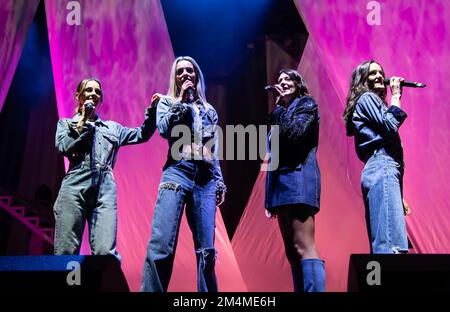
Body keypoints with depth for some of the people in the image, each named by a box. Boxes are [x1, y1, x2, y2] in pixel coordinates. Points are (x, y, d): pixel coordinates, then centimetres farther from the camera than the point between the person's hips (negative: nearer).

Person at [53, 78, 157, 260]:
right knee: (65, 252, -10)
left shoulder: (112, 127, 29)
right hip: (75, 187, -1)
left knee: (106, 252, -16)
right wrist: (85, 120, 8)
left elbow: (141, 135, 24)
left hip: (105, 190, 1)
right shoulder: (65, 123, 22)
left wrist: (152, 110, 11)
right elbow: (64, 146, 2)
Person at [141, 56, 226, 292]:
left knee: (206, 249, -1)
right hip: (177, 173, -3)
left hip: (206, 179, 3)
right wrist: (181, 100, 1)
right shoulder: (167, 102, 18)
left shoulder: (209, 111, 25)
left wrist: (219, 182, 14)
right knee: (161, 245, -16)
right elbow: (163, 129, -3)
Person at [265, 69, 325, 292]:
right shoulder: (279, 114, 25)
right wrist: (270, 196, 16)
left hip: (298, 176, -8)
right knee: (291, 251, 3)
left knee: (303, 247, -18)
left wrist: (280, 106, -4)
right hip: (279, 180, 8)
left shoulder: (307, 104, 6)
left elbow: (295, 133, -14)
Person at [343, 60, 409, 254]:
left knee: (382, 244, 1)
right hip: (382, 167, -10)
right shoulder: (367, 98, 4)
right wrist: (395, 96, 2)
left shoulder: (373, 100, 30)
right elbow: (390, 127, -12)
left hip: (379, 168, 10)